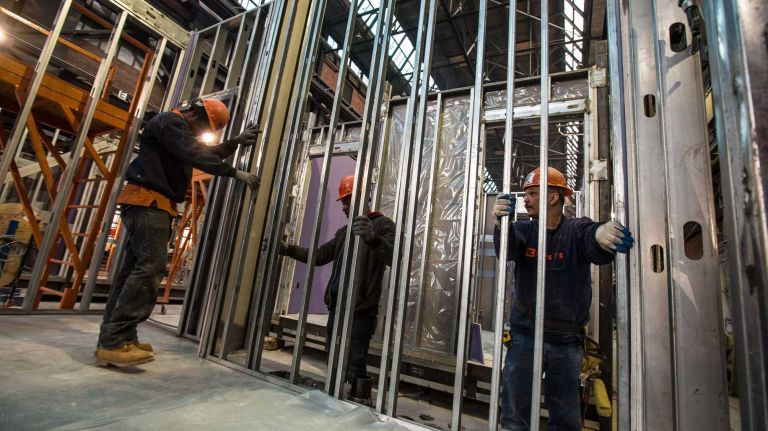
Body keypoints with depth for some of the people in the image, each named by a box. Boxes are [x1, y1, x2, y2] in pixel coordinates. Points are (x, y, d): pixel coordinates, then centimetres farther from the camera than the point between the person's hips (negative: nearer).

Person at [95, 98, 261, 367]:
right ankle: (114, 342, -16)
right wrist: (236, 173, -18)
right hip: (148, 202, -11)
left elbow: (208, 153, 29)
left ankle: (113, 339, 9)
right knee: (150, 266, -18)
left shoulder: (180, 130, 26)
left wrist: (235, 143, 18)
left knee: (134, 268, 6)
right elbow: (198, 157, -19)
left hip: (152, 205, 11)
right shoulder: (170, 122, -6)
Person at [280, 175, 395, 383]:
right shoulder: (344, 231, 20)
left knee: (353, 371, -8)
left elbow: (394, 257, -25)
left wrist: (372, 238, -44)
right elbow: (319, 255, 19)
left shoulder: (382, 224, -6)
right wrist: (288, 249, 6)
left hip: (360, 312, -8)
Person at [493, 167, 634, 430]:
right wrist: (502, 222, -40)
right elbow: (507, 251, -19)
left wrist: (600, 234, -50)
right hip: (525, 336, 1)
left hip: (567, 341, 0)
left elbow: (596, 250, -25)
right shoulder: (523, 229, 2)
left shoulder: (577, 230, -3)